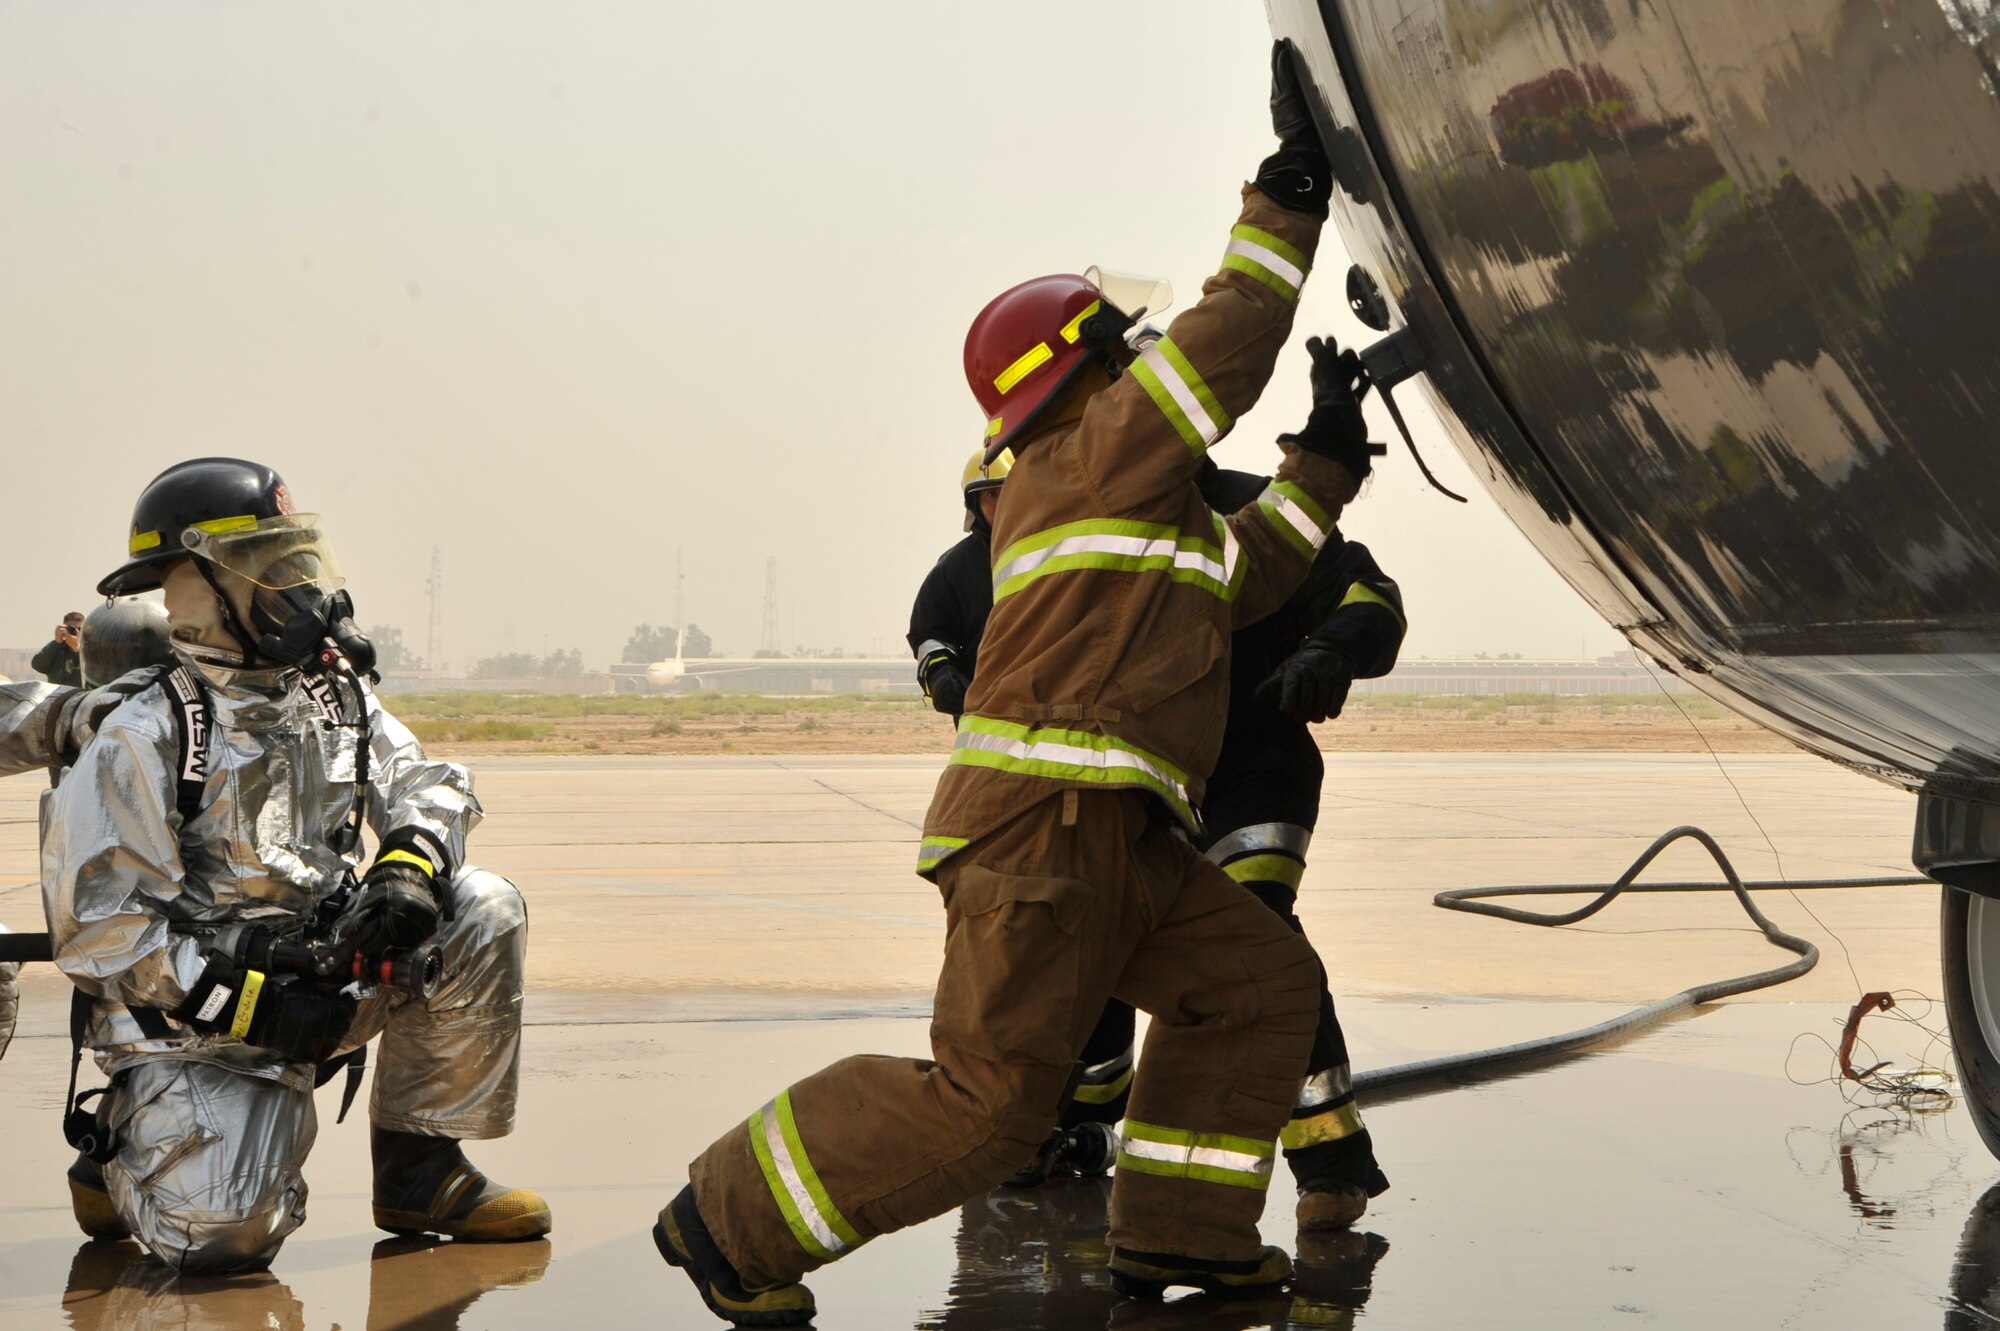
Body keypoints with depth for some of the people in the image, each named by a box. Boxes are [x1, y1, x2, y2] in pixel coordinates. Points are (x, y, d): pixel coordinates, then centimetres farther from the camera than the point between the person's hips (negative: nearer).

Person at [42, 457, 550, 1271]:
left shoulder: (334, 694, 6)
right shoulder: (144, 740, -14)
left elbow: (424, 785, 11)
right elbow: (93, 927, -17)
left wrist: (409, 868, -14)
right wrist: (250, 1002, -24)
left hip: (322, 967, 6)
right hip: (191, 1018, -6)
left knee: (482, 911, -14)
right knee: (224, 1235, -23)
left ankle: (418, 1172, -3)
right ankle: (124, 1152, 15)